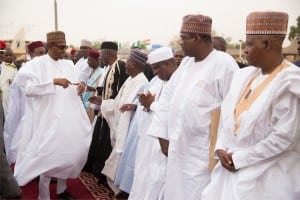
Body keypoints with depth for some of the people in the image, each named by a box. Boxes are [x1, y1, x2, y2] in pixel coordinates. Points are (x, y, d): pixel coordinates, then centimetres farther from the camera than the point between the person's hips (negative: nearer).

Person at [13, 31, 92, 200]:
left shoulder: (69, 64, 10)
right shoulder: (36, 64, -5)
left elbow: (75, 90, 14)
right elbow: (29, 89, -17)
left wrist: (81, 86, -10)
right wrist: (54, 81, -26)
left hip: (69, 118, 6)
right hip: (48, 119, -5)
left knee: (67, 152, 12)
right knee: (48, 156, -2)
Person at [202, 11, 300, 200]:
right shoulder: (244, 75, 7)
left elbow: (284, 136, -19)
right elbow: (227, 115, 10)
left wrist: (239, 158, -14)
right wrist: (221, 149, -5)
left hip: (266, 177, -6)